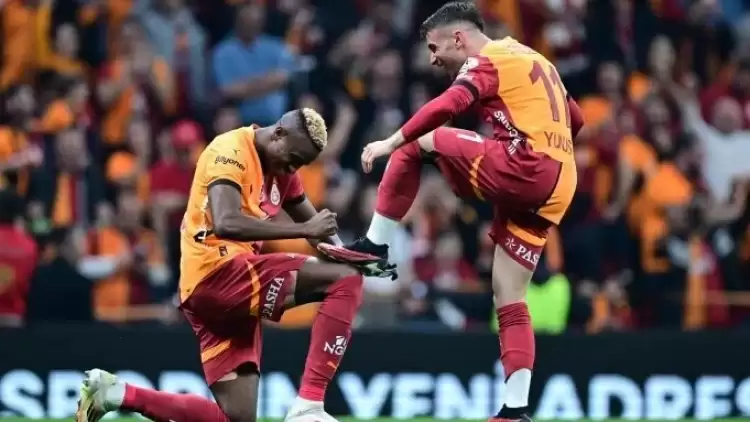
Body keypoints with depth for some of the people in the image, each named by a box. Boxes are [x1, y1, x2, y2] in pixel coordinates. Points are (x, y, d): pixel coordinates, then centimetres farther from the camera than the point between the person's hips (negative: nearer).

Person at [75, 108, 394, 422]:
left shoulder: (279, 167, 18)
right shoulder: (232, 151, -9)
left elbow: (317, 224, 23)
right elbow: (226, 223, -25)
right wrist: (304, 230, -25)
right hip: (217, 272, -9)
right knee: (346, 280, -16)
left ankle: (117, 394, 8)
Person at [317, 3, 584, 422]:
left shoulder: (487, 60, 0)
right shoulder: (533, 60, 27)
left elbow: (447, 106, -19)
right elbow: (575, 120, 33)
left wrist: (391, 142, -18)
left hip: (523, 167, -9)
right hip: (555, 187, 9)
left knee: (416, 144, 2)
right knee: (510, 301, 8)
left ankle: (376, 246, 0)